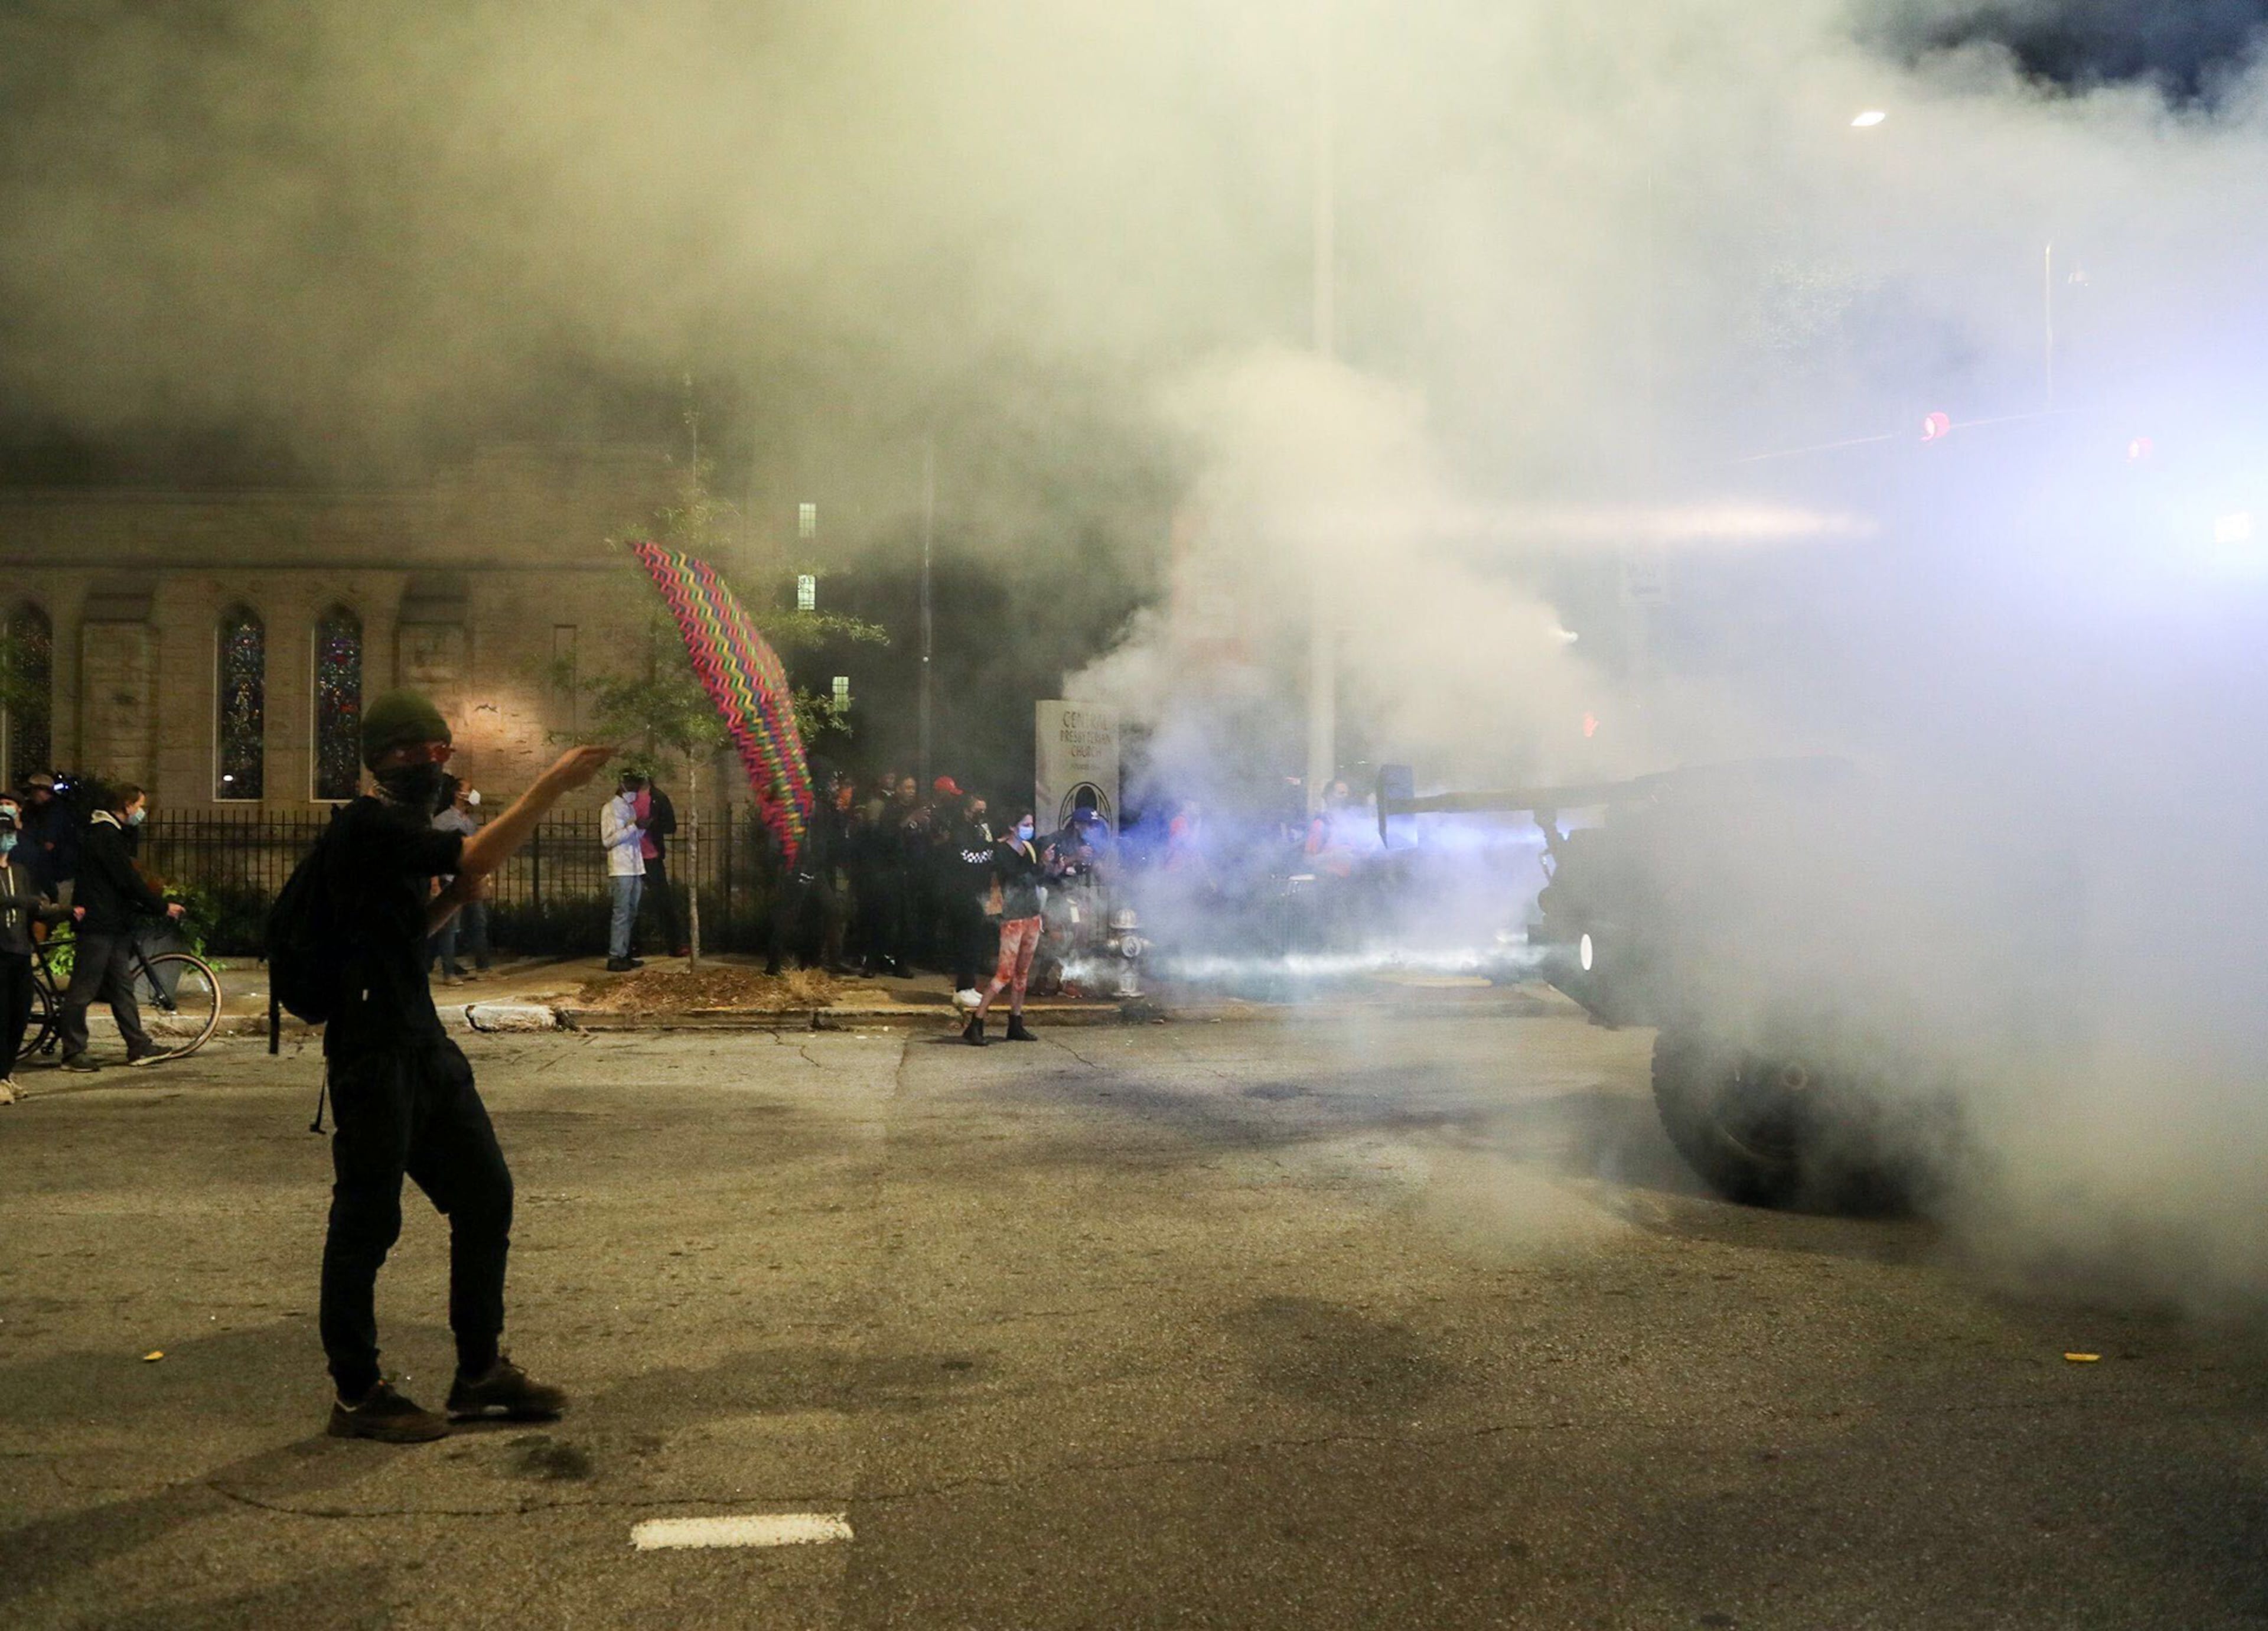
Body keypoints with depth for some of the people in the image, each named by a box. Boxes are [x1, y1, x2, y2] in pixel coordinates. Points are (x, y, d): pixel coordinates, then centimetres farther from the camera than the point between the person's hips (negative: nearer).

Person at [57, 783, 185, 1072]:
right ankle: (73, 1053, 0)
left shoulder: (111, 834, 18)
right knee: (84, 988, -4)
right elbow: (129, 882, -19)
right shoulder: (106, 836, -15)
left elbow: (125, 881, 20)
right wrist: (163, 908, -12)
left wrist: (156, 907, 14)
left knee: (122, 985, 9)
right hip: (99, 926, -11)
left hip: (114, 925, 11)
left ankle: (139, 1047, 11)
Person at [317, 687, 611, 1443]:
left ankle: (480, 1371, 22)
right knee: (368, 1219, 0)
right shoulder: (368, 825, -14)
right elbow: (479, 856, -25)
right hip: (373, 1052, -10)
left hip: (424, 1045, 10)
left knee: (486, 1196, 11)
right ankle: (356, 1395, 12)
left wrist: (453, 898, 5)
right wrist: (552, 786, -22)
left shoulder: (405, 829, 16)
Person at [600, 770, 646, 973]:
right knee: (622, 914, -10)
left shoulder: (630, 808, 19)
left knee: (631, 914, 9)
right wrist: (634, 827, -20)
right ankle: (615, 957, -9)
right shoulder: (611, 808, -5)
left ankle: (624, 954, 13)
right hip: (621, 870, -8)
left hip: (635, 869, 8)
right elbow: (608, 840, -14)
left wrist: (643, 829, 5)